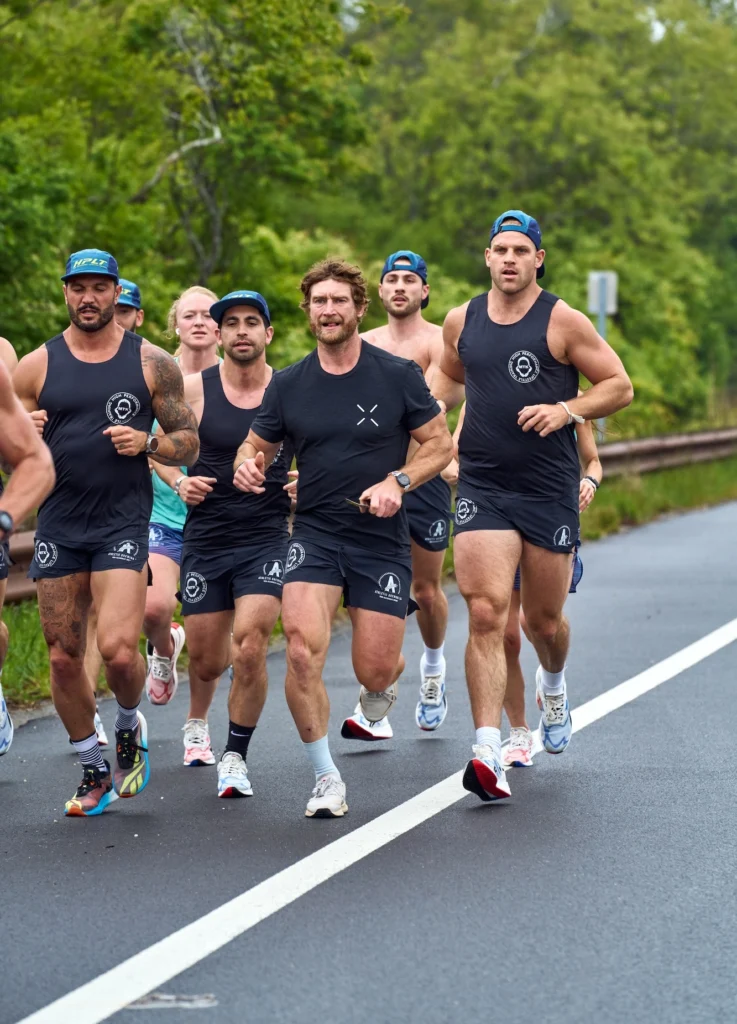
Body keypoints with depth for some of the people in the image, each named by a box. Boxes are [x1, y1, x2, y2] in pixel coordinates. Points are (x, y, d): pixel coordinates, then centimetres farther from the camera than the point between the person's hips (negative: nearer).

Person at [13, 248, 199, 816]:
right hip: (59, 525, 2)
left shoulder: (152, 362, 2)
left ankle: (130, 725, 16)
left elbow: (189, 444, 6)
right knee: (64, 657, 4)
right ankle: (94, 771, 21)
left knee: (118, 650, -16)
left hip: (123, 520, -2)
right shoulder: (36, 366, 5)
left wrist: (146, 442, -14)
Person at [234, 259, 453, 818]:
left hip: (383, 541, -1)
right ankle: (326, 779, -5)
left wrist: (398, 483, -15)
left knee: (375, 672, 0)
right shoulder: (288, 384, 3)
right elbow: (258, 444, 14)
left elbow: (440, 443, 2)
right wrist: (248, 466, -10)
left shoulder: (399, 375, -3)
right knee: (302, 652, -19)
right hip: (314, 535, 1)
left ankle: (380, 686, 42)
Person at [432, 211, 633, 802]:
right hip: (482, 488, 1)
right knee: (486, 614, -14)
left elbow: (619, 386, -1)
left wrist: (567, 409, -17)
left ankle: (554, 687, 49)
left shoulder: (562, 321, -4)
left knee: (544, 620, 11)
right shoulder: (462, 322, 7)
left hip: (550, 491, -1)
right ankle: (489, 754, -21)